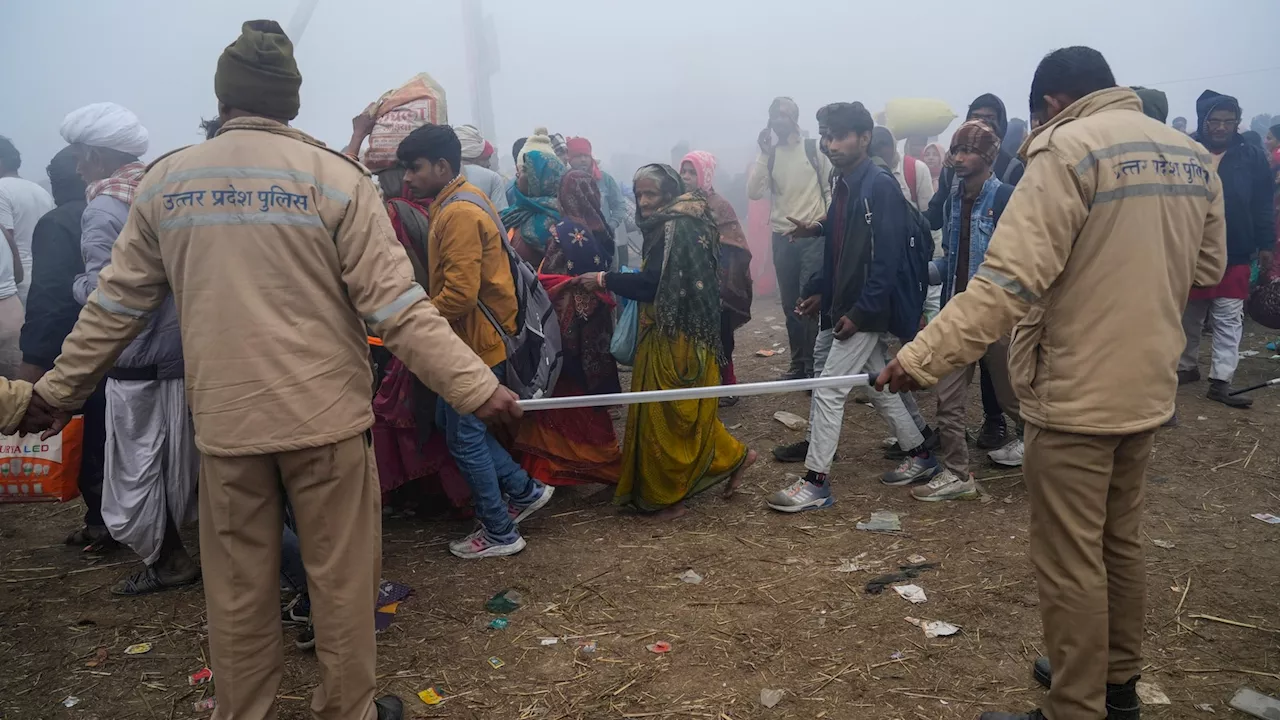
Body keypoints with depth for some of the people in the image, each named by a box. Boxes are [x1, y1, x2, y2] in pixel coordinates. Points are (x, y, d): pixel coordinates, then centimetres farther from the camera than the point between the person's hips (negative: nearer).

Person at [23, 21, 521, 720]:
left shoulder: (164, 181, 4)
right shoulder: (332, 177, -7)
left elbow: (115, 303, 10)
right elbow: (394, 303, -12)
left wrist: (59, 387, 24)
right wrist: (476, 386, -9)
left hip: (223, 417, 3)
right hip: (323, 410, -3)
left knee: (237, 589, 16)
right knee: (341, 578, 12)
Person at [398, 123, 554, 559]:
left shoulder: (459, 213, -20)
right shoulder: (458, 204, 13)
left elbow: (460, 292, -27)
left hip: (474, 344, -10)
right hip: (474, 339, 10)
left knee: (465, 438, 2)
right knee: (452, 423, 20)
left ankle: (499, 533, 17)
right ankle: (524, 491, 27)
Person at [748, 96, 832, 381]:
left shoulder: (814, 148, 0)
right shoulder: (768, 154, 6)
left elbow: (831, 188, 4)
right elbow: (754, 192, -7)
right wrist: (764, 154, -11)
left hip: (813, 236, -3)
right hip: (782, 239, 3)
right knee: (790, 304, 9)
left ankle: (813, 365, 0)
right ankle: (798, 362, 21)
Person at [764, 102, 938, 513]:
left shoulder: (880, 186, -15)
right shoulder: (845, 185, 12)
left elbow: (888, 257, -20)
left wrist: (860, 311, -21)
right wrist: (822, 292, 12)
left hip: (866, 311, -9)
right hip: (849, 306, 9)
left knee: (828, 389, -6)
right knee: (879, 386, 18)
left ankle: (815, 483, 3)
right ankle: (919, 457, 33)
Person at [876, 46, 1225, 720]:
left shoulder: (1069, 147, -16)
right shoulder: (1192, 157, 8)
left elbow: (1009, 279, -25)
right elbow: (1208, 266, 17)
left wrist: (922, 357, -24)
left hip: (1076, 395, -8)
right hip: (1148, 389, 8)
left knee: (1070, 563, 3)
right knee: (1120, 543, 22)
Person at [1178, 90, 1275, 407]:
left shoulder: (1252, 157, 1)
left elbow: (1264, 205, 3)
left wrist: (1266, 244, 0)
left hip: (1234, 255, 1)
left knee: (1228, 321, 2)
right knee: (1188, 316, 13)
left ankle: (1220, 381, 6)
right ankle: (1186, 367, 29)